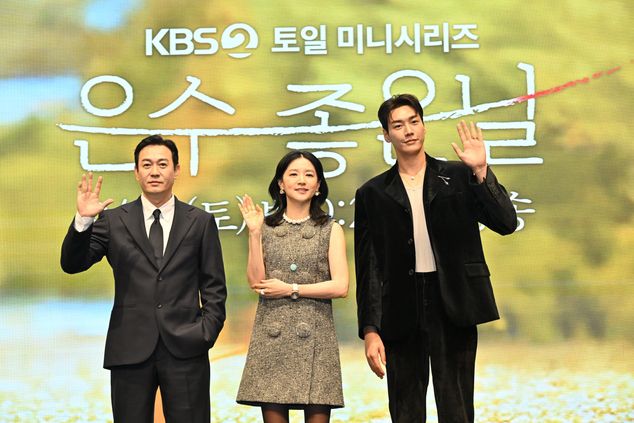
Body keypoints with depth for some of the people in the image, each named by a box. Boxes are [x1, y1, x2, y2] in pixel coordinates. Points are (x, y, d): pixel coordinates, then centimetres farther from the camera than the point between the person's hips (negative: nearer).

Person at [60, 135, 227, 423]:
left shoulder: (201, 222, 7)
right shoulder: (114, 221, 7)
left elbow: (214, 287, 8)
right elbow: (72, 264, -1)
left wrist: (207, 332, -4)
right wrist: (83, 220, -16)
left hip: (185, 348, 0)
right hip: (130, 349, 1)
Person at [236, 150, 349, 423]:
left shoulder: (331, 230, 8)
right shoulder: (265, 227, 10)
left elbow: (340, 287, -2)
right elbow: (256, 282, -1)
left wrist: (291, 290, -5)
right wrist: (254, 233, -6)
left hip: (315, 336, -1)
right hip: (272, 336, 1)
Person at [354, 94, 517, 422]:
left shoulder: (458, 177, 7)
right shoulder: (372, 193, 8)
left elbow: (506, 223, -3)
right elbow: (368, 268, 6)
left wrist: (480, 172, -14)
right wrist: (370, 330, -1)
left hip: (453, 307, -1)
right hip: (400, 311, 1)